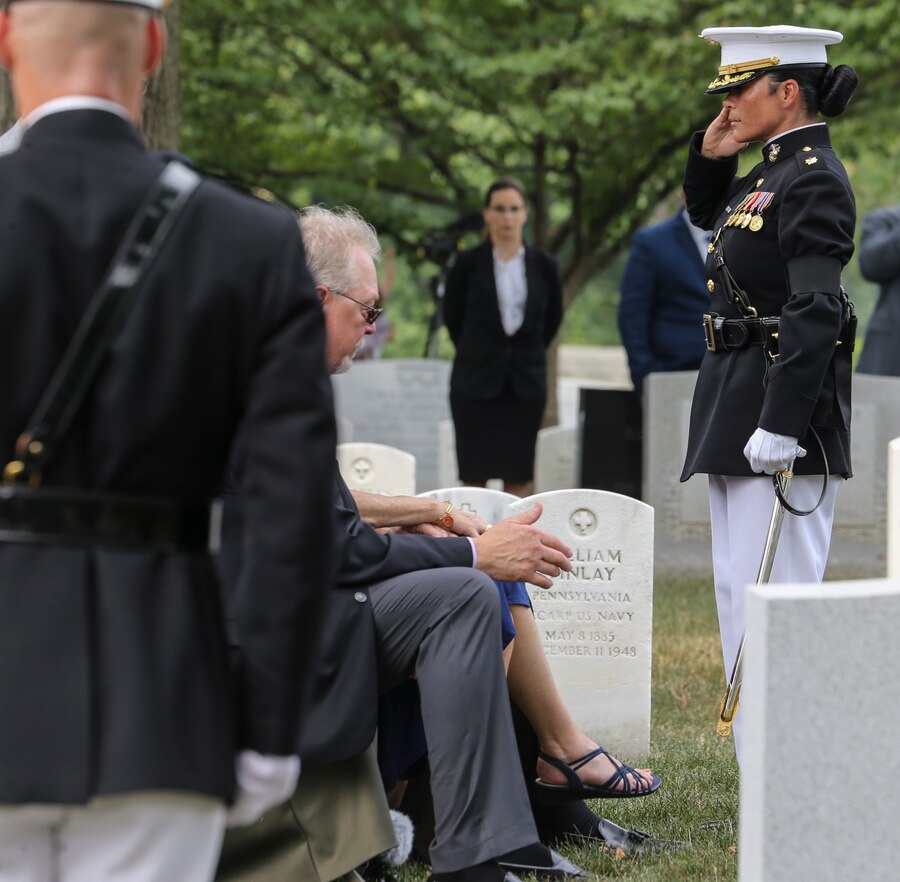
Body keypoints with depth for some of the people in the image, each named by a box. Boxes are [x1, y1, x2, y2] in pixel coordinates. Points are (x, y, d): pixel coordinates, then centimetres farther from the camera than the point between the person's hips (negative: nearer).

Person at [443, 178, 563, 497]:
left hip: (526, 383, 2)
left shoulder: (543, 265, 2)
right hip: (476, 382, -2)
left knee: (519, 479, 3)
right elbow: (452, 316, 9)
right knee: (474, 476, -2)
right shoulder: (469, 264, -3)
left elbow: (553, 318, 15)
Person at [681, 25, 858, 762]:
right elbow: (707, 214, 36)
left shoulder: (814, 180, -14)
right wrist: (710, 152, 16)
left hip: (784, 407, -10)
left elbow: (814, 310, -22)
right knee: (740, 597, 12)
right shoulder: (770, 175, 15)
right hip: (737, 414, 10)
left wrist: (779, 426, -26)